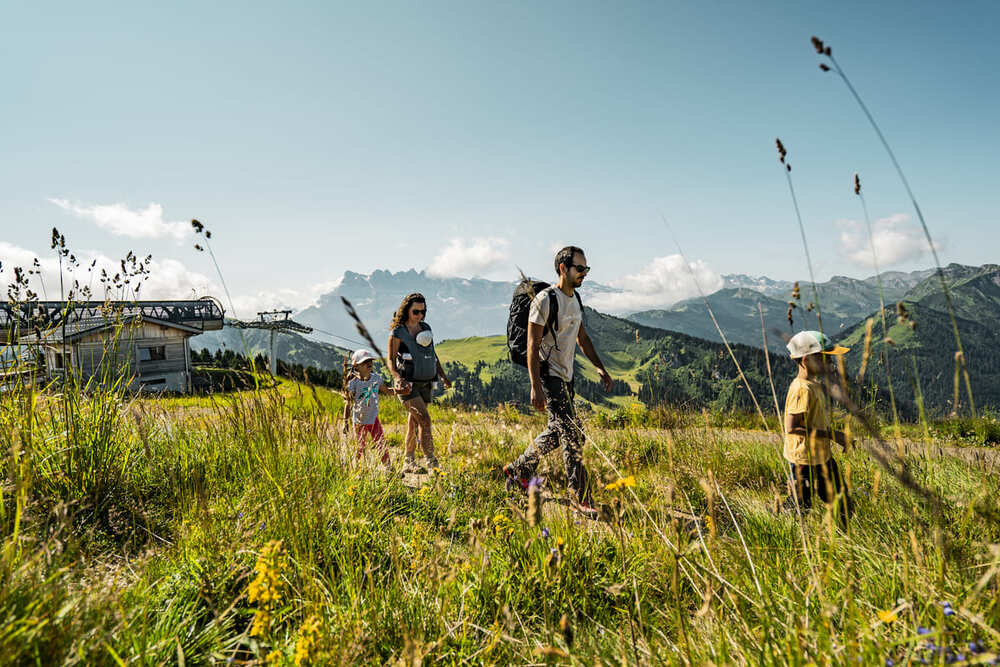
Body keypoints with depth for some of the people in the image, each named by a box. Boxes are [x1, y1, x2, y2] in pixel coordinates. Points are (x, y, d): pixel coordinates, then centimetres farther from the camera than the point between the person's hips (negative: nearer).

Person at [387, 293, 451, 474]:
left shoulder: (426, 328, 11)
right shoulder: (397, 333, -6)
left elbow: (433, 354, 21)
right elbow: (391, 360, -8)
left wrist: (443, 376, 18)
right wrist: (398, 378, -24)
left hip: (425, 383, 6)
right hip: (408, 384, -6)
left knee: (414, 422, 12)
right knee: (424, 419, -17)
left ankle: (409, 462, 20)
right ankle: (431, 462, -15)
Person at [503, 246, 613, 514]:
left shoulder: (575, 299, 12)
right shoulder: (545, 300, -15)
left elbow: (583, 338, 22)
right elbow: (532, 345, -18)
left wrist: (600, 368, 14)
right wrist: (535, 387, -23)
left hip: (566, 376, 9)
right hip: (549, 375, -9)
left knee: (557, 431, 15)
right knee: (572, 434, -10)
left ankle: (517, 470, 32)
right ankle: (583, 499, -3)